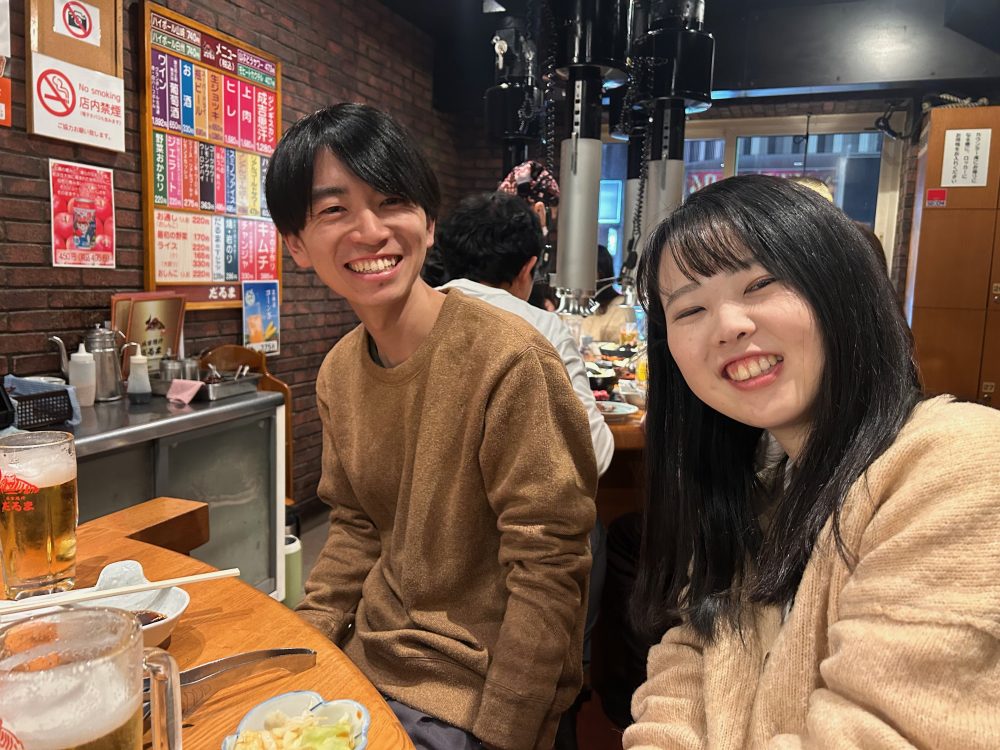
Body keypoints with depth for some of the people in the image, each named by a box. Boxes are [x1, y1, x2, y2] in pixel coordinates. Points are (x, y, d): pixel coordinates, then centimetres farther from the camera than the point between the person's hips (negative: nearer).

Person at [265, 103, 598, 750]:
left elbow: (549, 564, -20)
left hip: (472, 696, -5)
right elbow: (356, 527, 9)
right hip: (364, 664, 6)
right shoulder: (339, 372, 0)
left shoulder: (508, 360, -23)